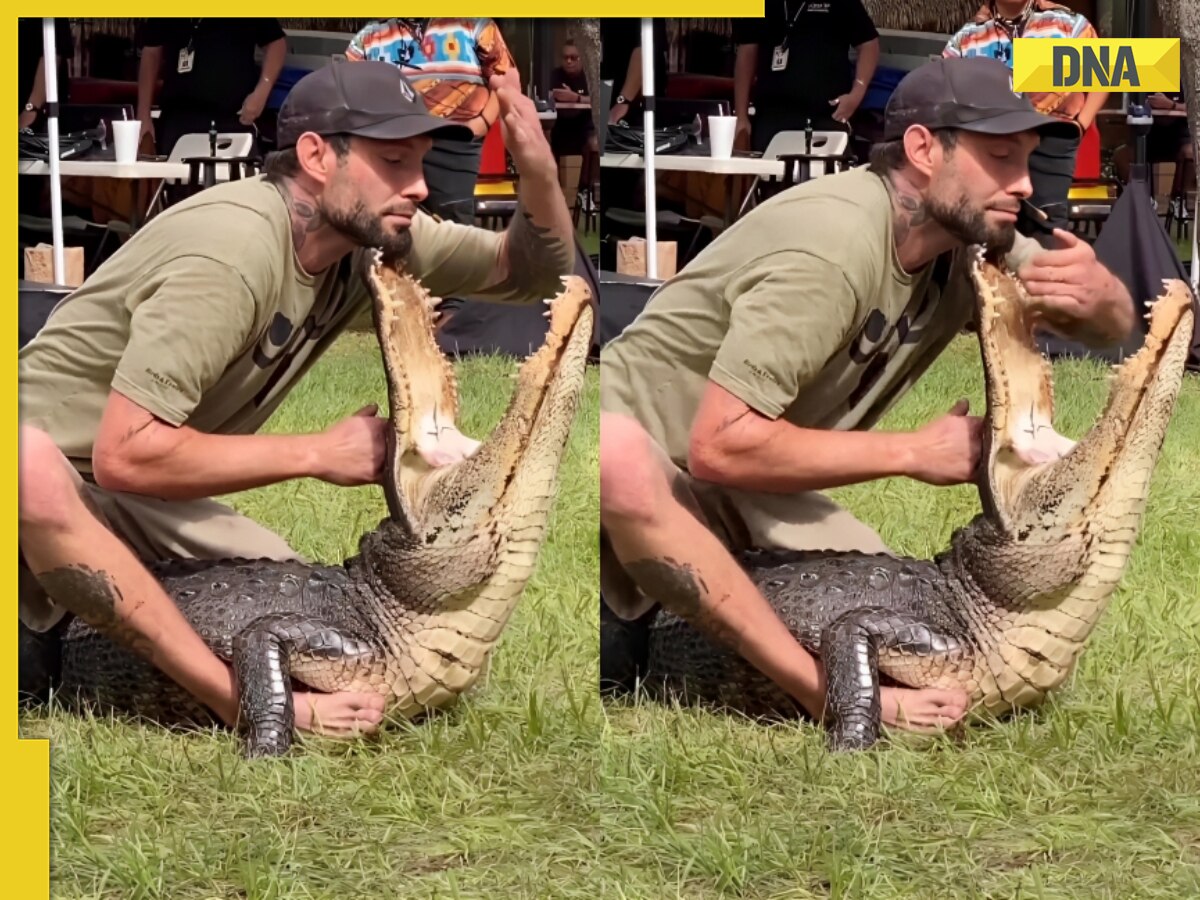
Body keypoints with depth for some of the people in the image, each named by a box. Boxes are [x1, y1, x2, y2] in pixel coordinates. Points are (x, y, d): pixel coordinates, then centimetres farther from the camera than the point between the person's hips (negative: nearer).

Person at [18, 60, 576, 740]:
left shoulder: (371, 234, -3)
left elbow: (536, 273, 4)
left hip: (147, 506, 8)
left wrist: (538, 168, -17)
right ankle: (246, 699, -39)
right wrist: (318, 455, -24)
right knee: (34, 464, -42)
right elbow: (126, 454, -31)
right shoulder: (236, 248, -27)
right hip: (49, 478, -8)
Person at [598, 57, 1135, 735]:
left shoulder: (970, 238, -4)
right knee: (620, 458, -42)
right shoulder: (833, 245, -28)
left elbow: (1117, 323, 6)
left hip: (745, 499, 8)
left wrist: (1100, 296, -20)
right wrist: (913, 453, -26)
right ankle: (830, 692, -35)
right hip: (645, 453, -8)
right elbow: (721, 444, -33)